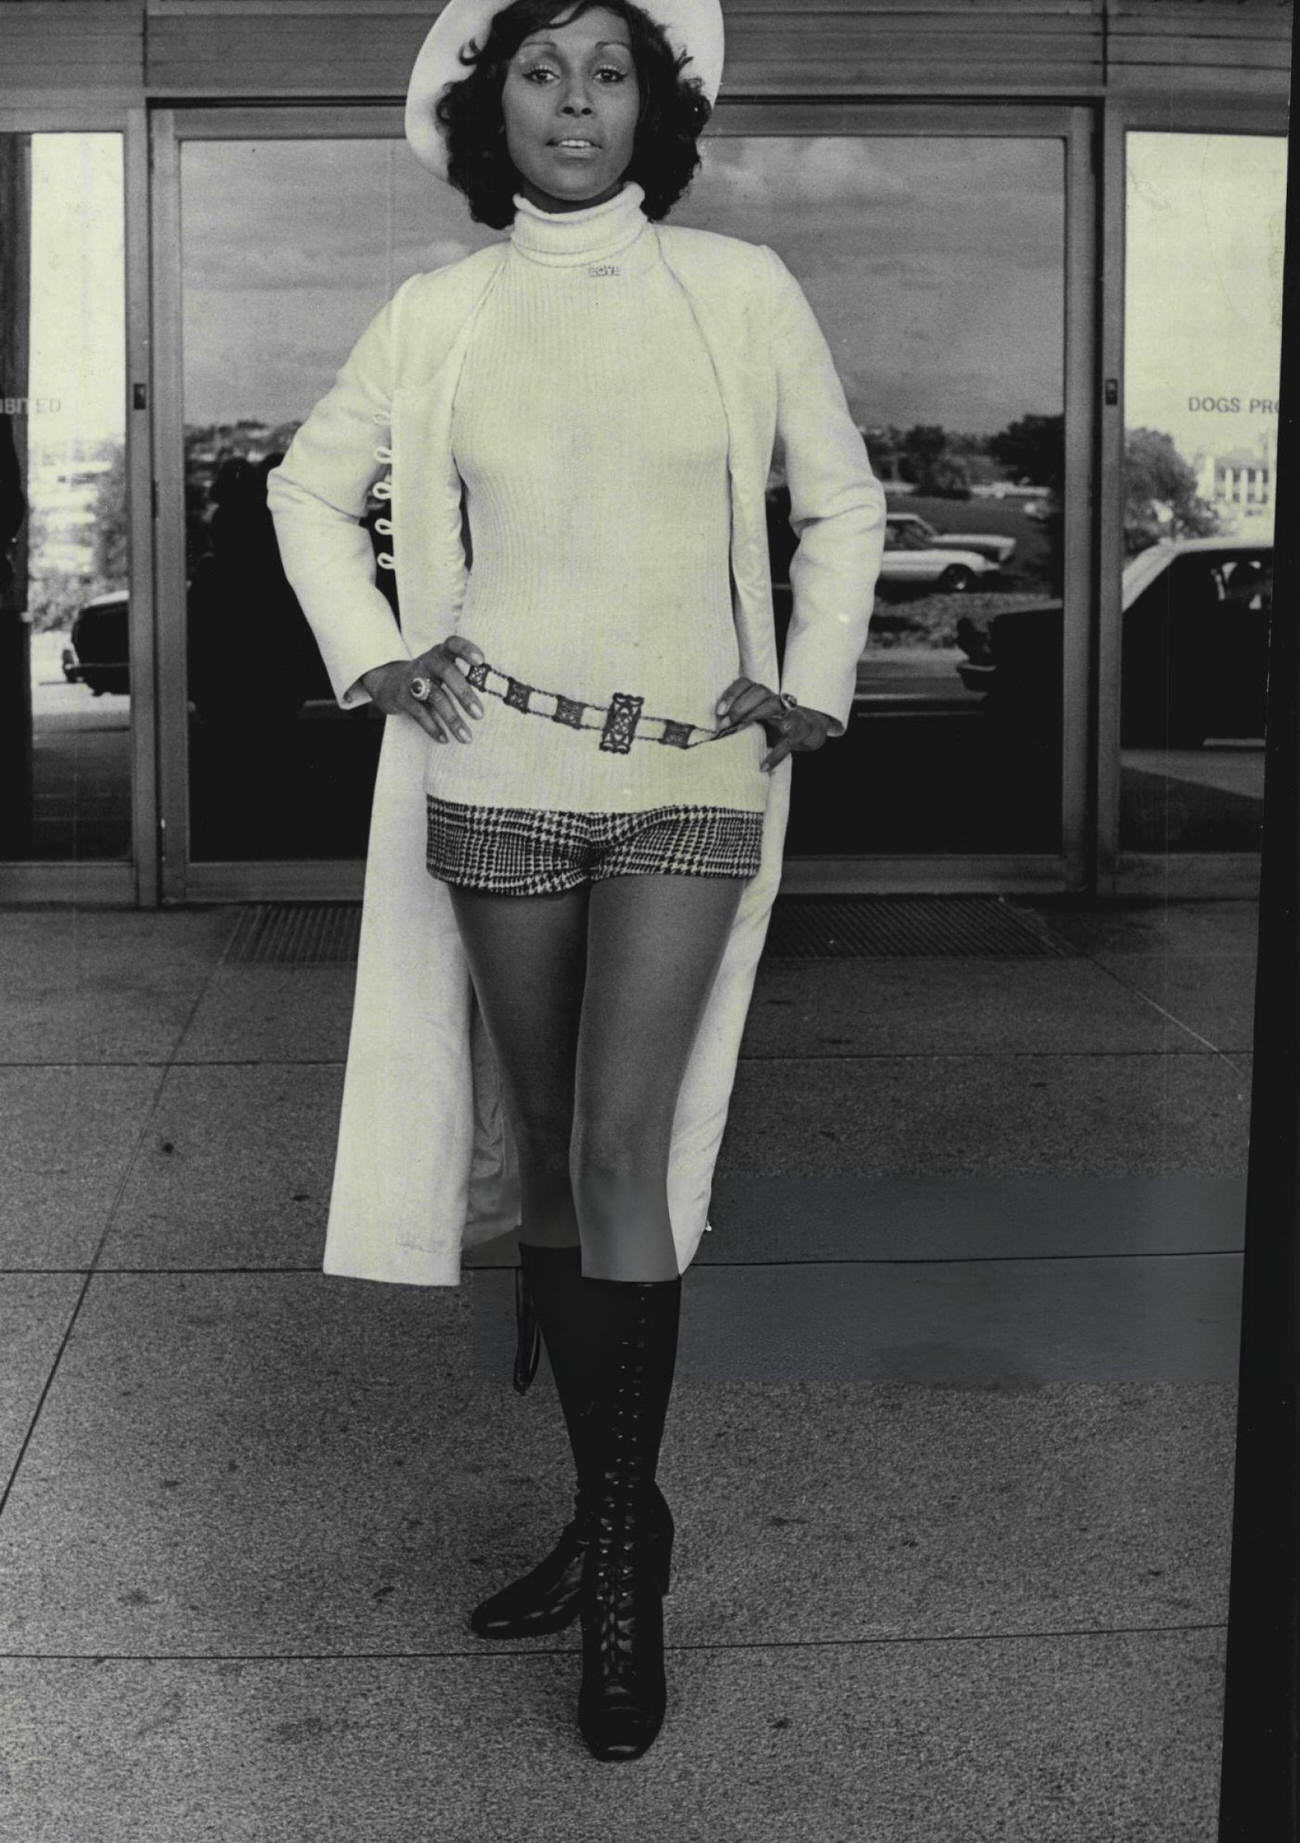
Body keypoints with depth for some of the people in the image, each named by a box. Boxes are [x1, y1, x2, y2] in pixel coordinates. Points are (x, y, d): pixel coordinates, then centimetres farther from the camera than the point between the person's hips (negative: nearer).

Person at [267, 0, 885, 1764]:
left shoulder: (739, 289, 1)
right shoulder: (435, 315, 4)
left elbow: (844, 503, 12)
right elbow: (310, 486, 17)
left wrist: (816, 683, 3)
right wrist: (375, 652, 4)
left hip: (690, 779, -2)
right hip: (498, 779, 2)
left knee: (623, 1145, -12)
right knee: (543, 1152, 8)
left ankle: (624, 1557, 0)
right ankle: (610, 1513, 23)